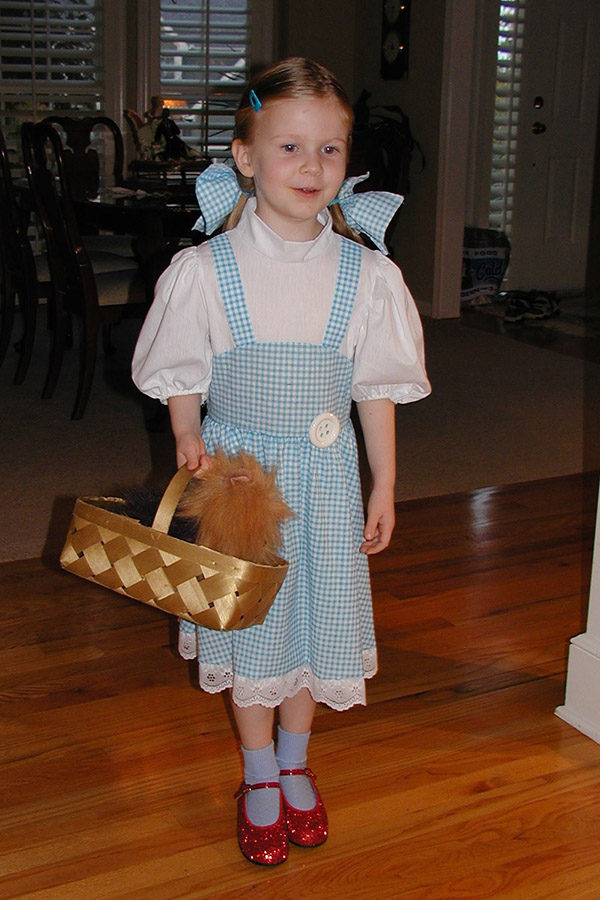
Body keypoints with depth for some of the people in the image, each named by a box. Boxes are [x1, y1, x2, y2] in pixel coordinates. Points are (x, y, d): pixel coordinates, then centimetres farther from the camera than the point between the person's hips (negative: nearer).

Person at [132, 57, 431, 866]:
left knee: (315, 616, 13)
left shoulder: (368, 274, -7)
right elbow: (181, 376, 1)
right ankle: (259, 778, 34)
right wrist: (189, 439, -16)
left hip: (325, 474, 1)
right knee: (249, 622, 11)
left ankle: (295, 765, 39)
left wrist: (384, 487, 3)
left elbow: (378, 388, 1)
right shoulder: (206, 269, -11)